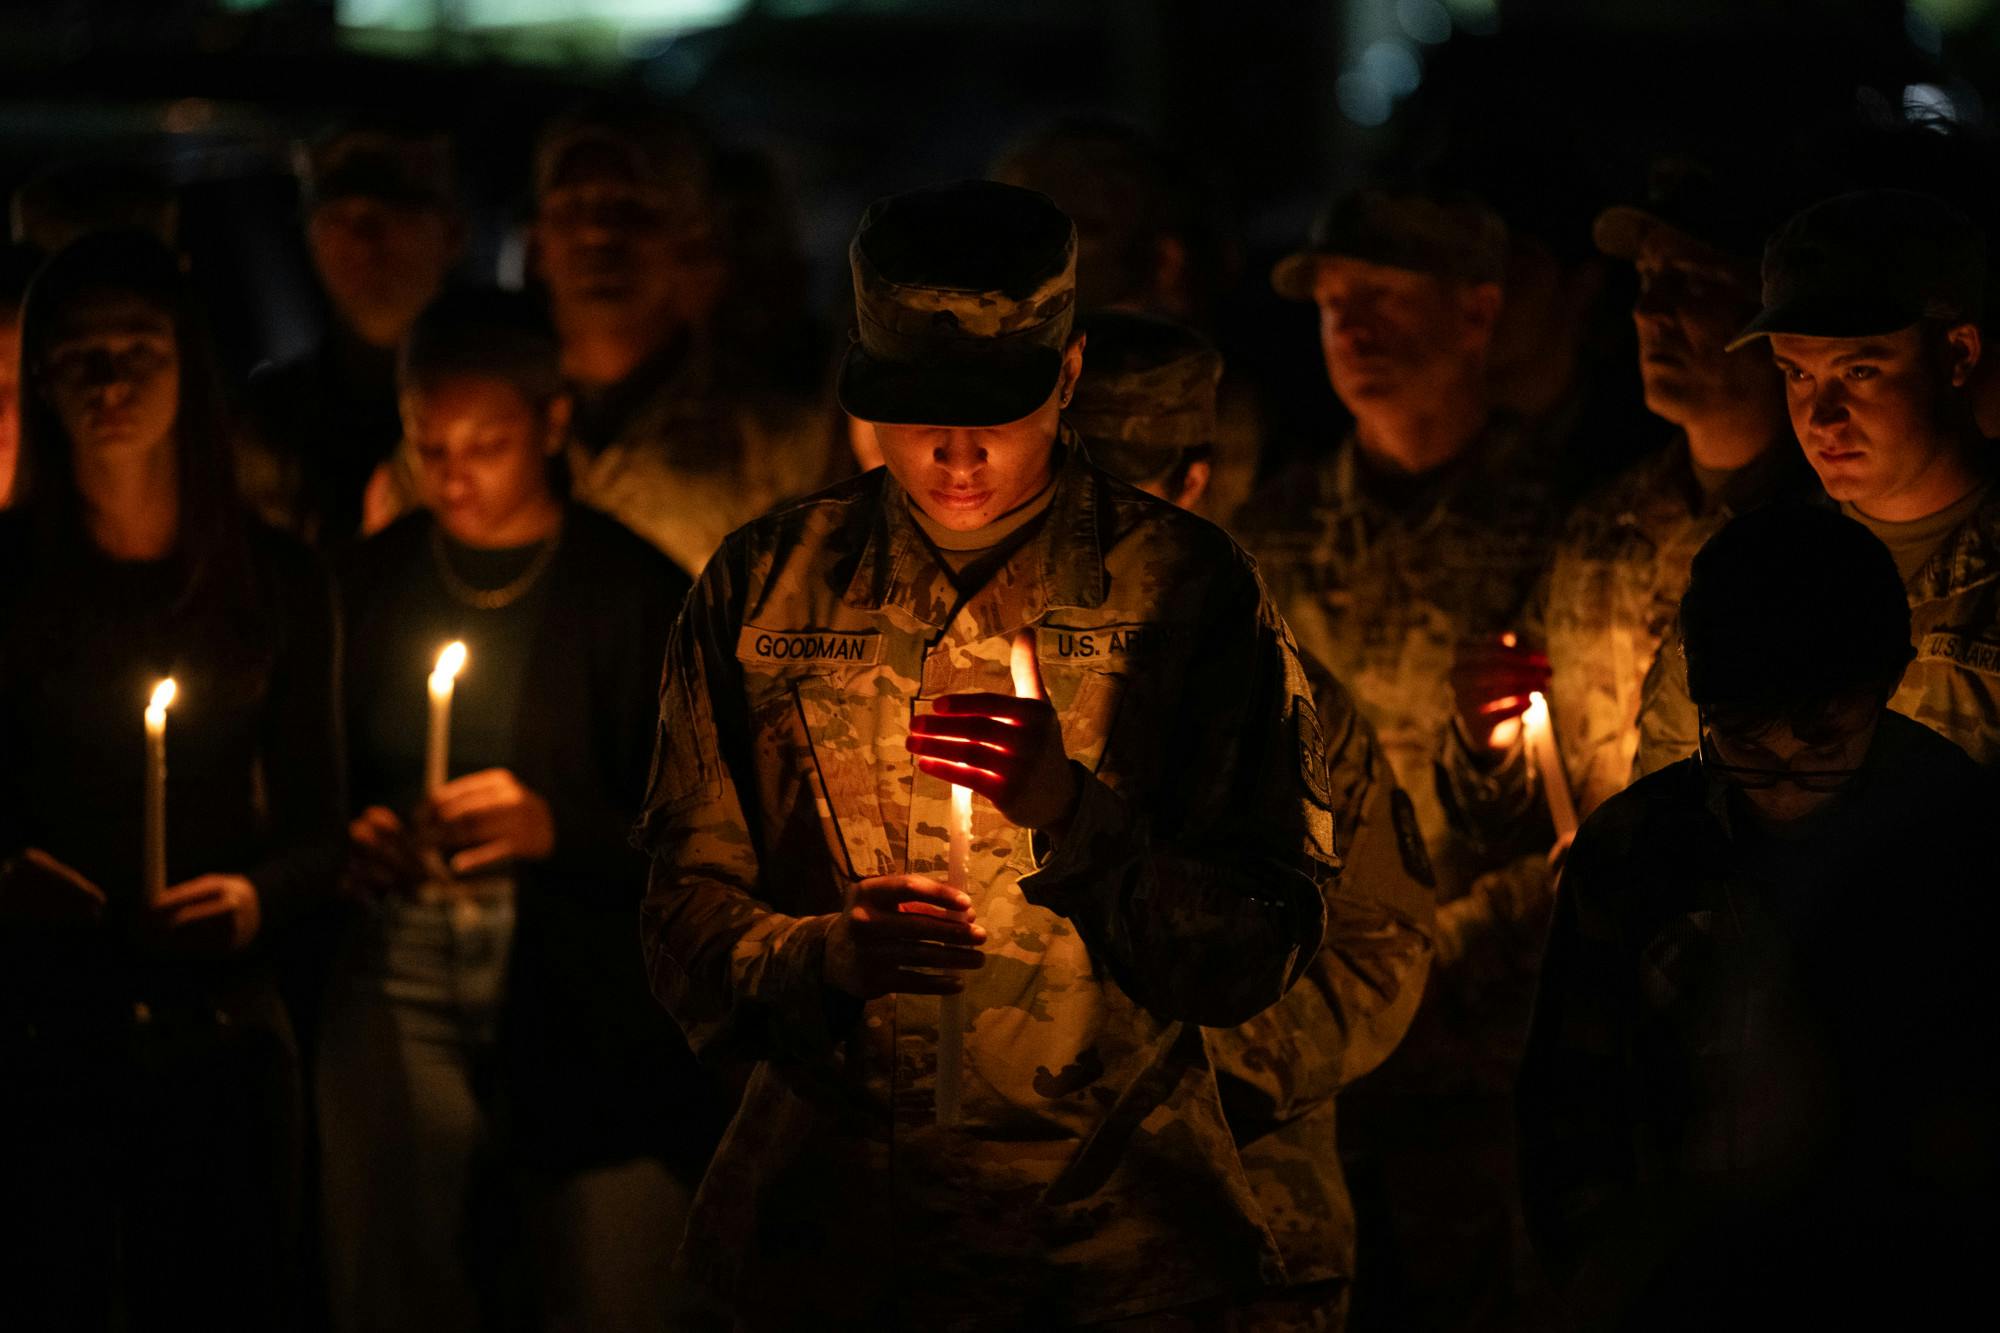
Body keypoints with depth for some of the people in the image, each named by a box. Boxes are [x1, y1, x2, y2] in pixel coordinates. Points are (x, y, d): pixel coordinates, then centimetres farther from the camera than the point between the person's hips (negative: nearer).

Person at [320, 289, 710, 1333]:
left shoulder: (636, 591, 2)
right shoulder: (365, 588, 11)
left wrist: (555, 826, -18)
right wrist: (356, 847, -5)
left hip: (588, 1021, -2)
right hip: (401, 995, 2)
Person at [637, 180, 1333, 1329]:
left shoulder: (1187, 587, -4)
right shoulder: (763, 588, 3)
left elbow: (1267, 950, -7)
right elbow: (685, 910, 2)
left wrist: (1073, 813, -23)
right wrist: (818, 952, -19)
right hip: (827, 1226, 2)